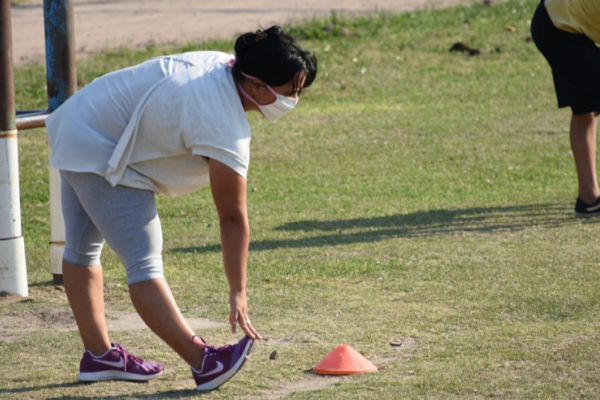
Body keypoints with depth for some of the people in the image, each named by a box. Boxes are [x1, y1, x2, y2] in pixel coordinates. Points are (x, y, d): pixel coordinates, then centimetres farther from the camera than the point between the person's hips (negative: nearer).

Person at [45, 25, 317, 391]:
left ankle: (98, 354, 26)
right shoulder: (225, 130, -26)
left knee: (83, 248, 17)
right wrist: (238, 293, -17)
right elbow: (233, 218, -22)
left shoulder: (222, 65, -1)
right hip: (100, 158, -11)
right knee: (144, 261, -17)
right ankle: (203, 363, -25)